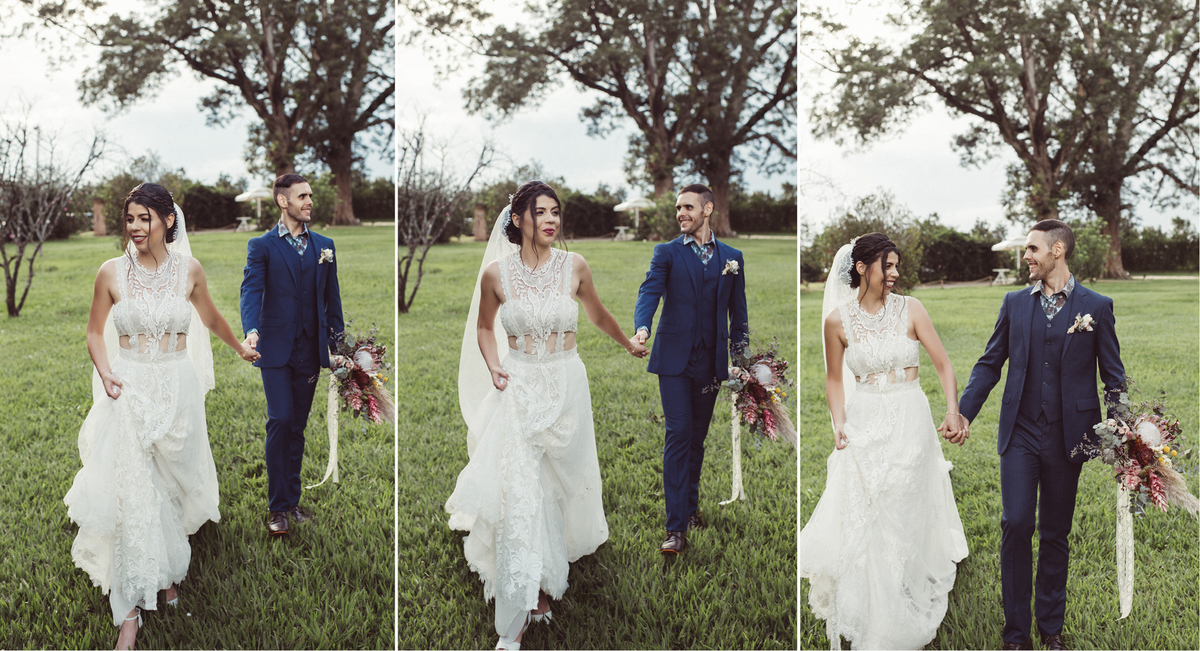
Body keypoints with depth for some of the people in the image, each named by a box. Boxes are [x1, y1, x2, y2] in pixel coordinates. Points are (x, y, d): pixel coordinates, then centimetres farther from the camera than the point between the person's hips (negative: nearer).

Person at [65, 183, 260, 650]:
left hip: (177, 389, 1)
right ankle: (130, 612, 2)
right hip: (130, 392, -1)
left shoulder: (189, 269, -1)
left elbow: (210, 318, 17)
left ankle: (168, 573, 37)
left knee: (171, 489, 12)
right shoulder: (112, 272, -3)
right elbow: (95, 333, 7)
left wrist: (242, 350, 31)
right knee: (132, 497, -5)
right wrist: (105, 374, -10)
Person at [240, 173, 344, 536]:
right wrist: (252, 330, -29)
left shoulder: (324, 246, 13)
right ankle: (277, 507, -3)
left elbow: (332, 298, 13)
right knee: (280, 421, -11)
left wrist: (338, 344, 7)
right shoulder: (262, 246, 2)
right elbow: (251, 290, -11)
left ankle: (292, 501, 19)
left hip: (310, 349, 4)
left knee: (297, 427, 9)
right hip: (276, 347, -3)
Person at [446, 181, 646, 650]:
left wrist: (629, 345, 30)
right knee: (519, 494, -8)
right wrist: (492, 367, -4)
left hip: (565, 387, 2)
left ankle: (546, 580, 35)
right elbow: (485, 327, 12)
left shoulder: (574, 267, -3)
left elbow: (597, 314, 16)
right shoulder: (496, 273, -5)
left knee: (558, 487, 11)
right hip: (519, 388, -1)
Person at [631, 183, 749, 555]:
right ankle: (676, 527, -10)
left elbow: (738, 311, 13)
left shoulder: (731, 257, 11)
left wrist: (740, 357, 4)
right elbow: (650, 291, -11)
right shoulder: (667, 253, 4)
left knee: (697, 437, 11)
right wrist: (642, 328, -31)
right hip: (674, 358, -2)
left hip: (710, 361, 3)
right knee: (678, 435, -9)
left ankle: (690, 506, 29)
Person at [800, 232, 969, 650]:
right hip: (864, 425, 0)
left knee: (905, 518, 6)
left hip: (910, 423, 0)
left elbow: (943, 365, -2)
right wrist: (839, 423, -5)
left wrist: (953, 412, -17)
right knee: (860, 521, 1)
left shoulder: (909, 309, -2)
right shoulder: (838, 320, -1)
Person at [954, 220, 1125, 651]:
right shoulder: (1014, 303, 6)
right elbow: (989, 364, 9)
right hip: (1020, 433, 1)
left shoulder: (1097, 307, 1)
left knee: (1055, 534, 9)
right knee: (1016, 525, -6)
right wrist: (963, 414, -3)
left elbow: (1113, 376, 4)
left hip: (1067, 436, -1)